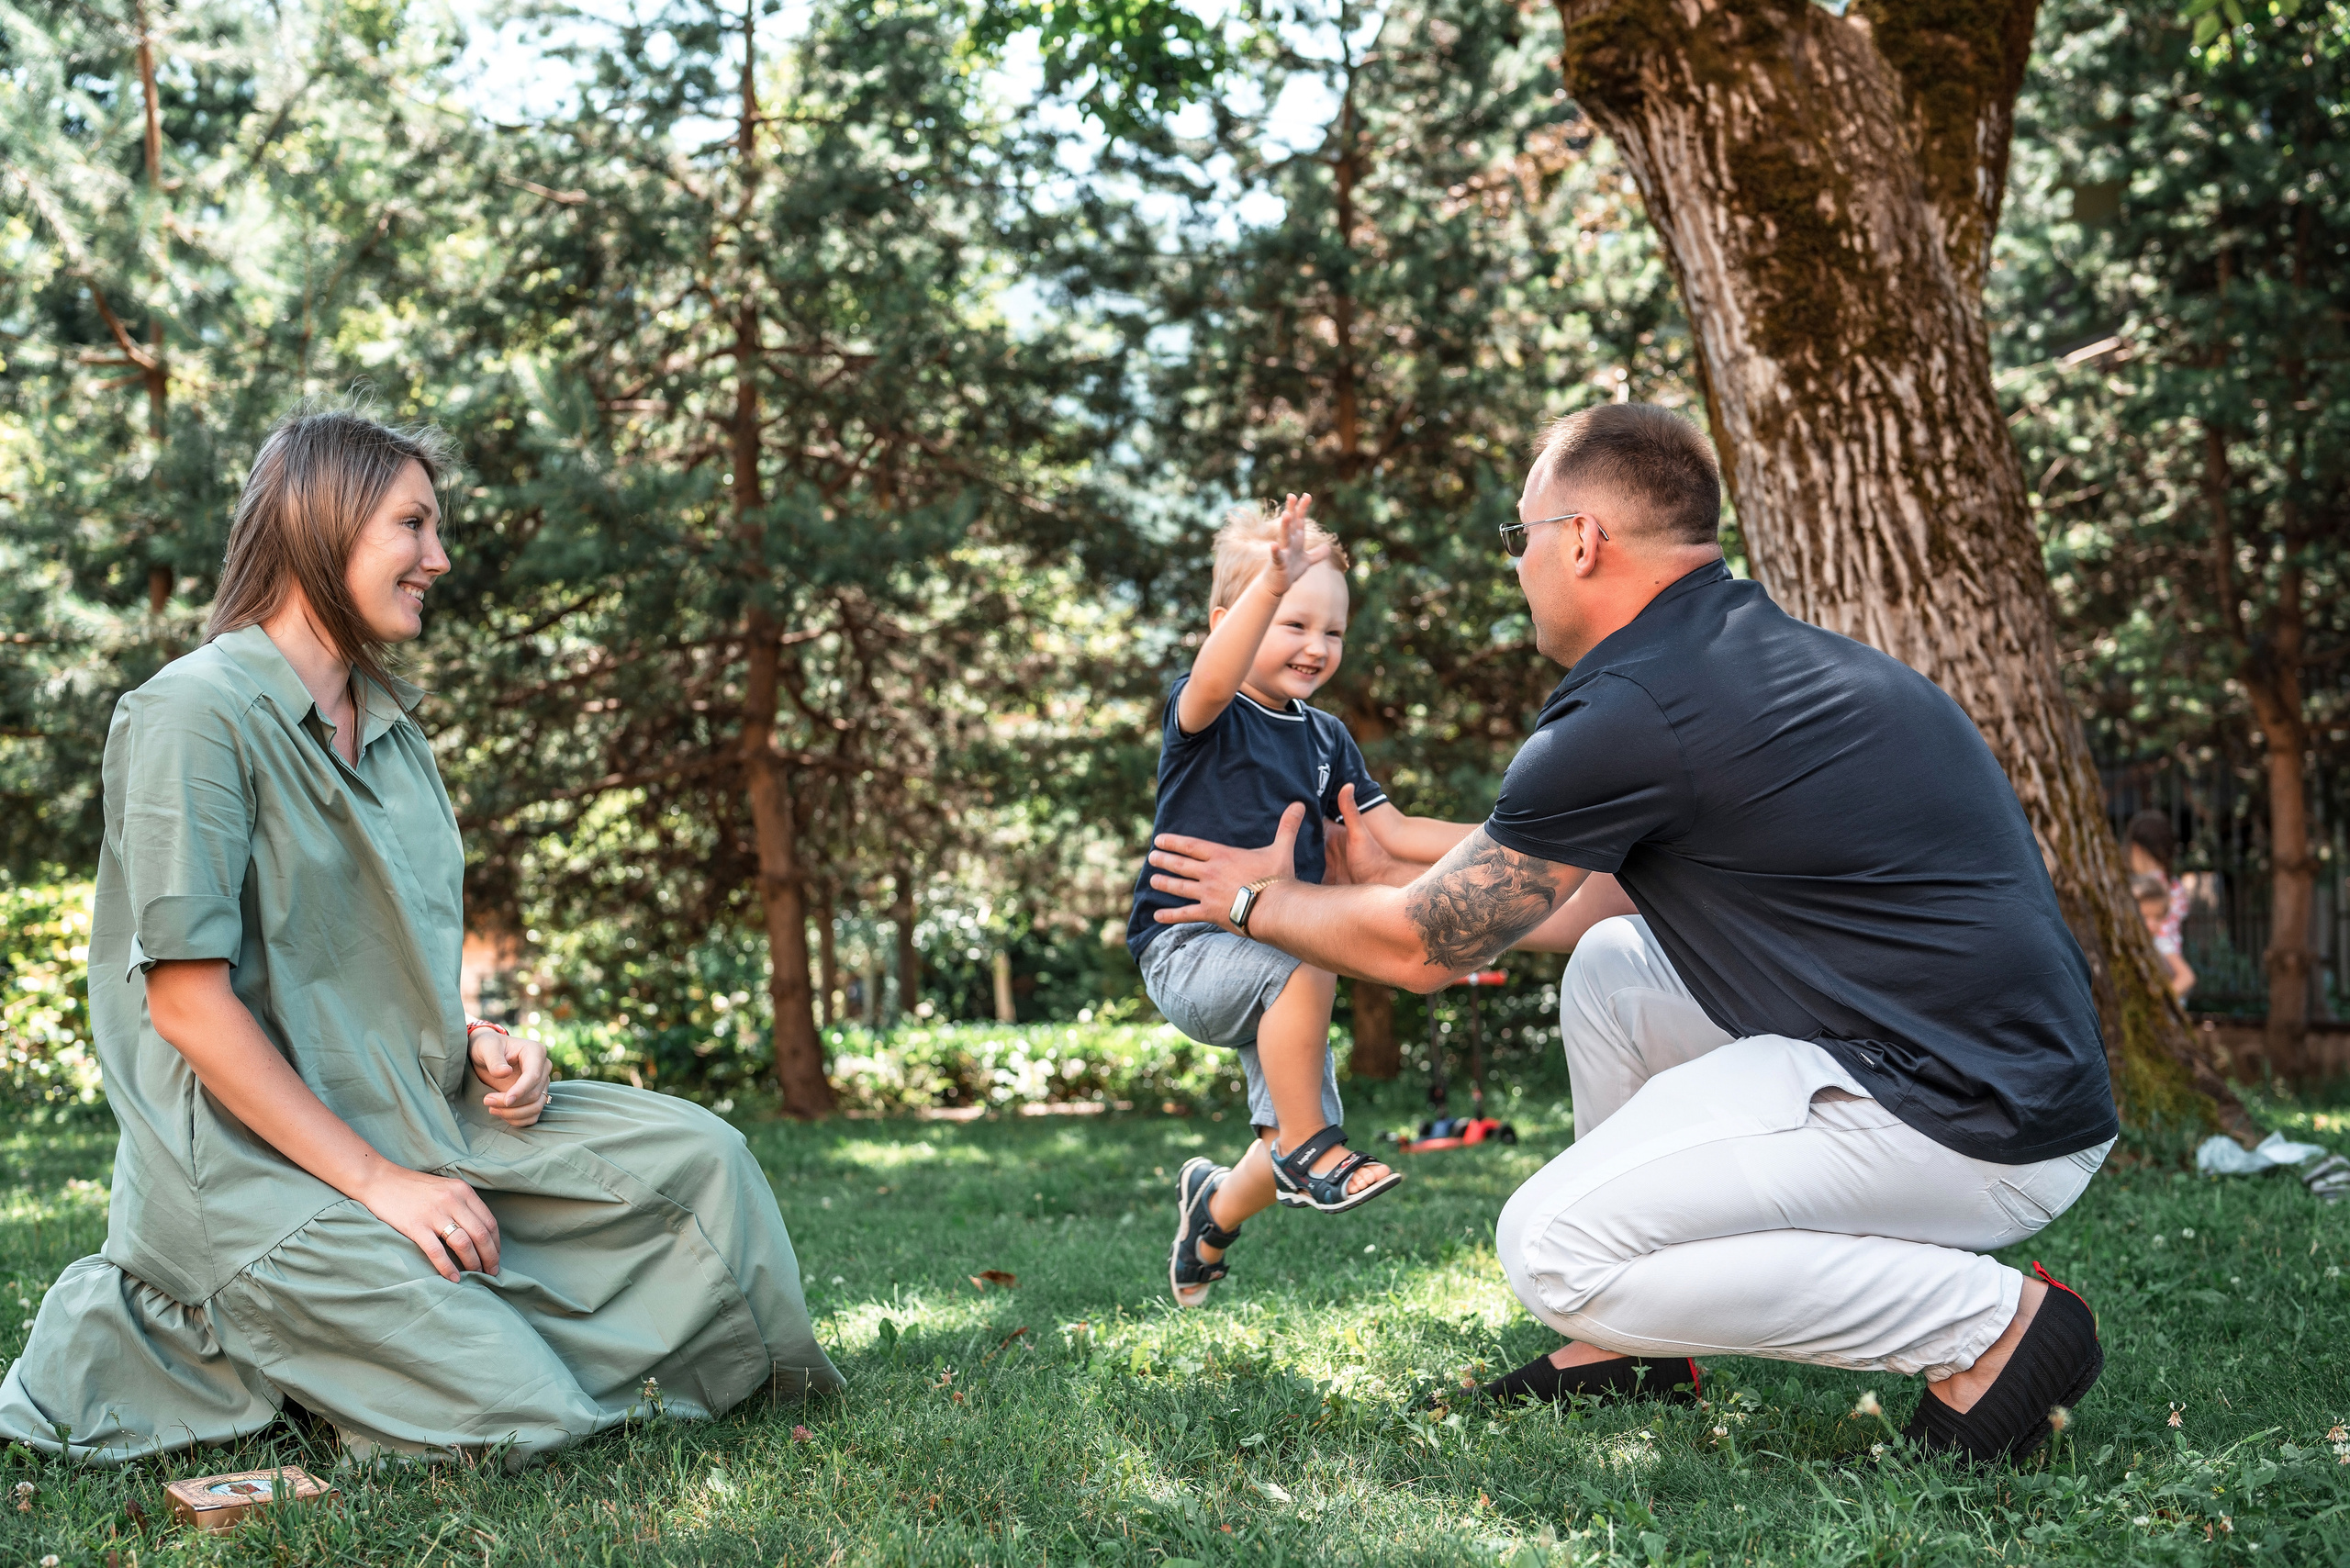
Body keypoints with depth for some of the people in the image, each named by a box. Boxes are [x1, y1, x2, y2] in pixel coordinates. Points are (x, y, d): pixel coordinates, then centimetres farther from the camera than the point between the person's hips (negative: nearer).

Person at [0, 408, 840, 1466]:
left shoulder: (389, 724, 14)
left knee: (696, 1159, -3)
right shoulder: (197, 713, -14)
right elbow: (188, 999, -19)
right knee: (515, 1419, -17)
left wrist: (477, 1044, 0)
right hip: (256, 1157, -8)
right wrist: (376, 1180, -19)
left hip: (412, 1117, 8)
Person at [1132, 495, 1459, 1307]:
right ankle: (1309, 1148, -22)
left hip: (1279, 953, 7)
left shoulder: (1326, 738, 11)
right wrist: (1272, 581, -50)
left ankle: (1214, 1211, 38)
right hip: (1189, 946, -7)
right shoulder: (1206, 714, -10)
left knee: (1296, 1155, 6)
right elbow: (1214, 678, -35)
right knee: (1305, 967, -38)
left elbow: (1390, 830, 13)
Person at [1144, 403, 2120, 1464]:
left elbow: (1423, 949, -3)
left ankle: (1989, 1324, -6)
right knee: (1611, 965, 19)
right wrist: (1387, 866, 38)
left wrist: (1258, 901, 16)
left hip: (1977, 1128, -10)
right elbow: (1579, 893, 29)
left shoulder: (1631, 712, -15)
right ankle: (1639, 1342, 23)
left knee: (1552, 1252, -8)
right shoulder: (1772, 651, 15)